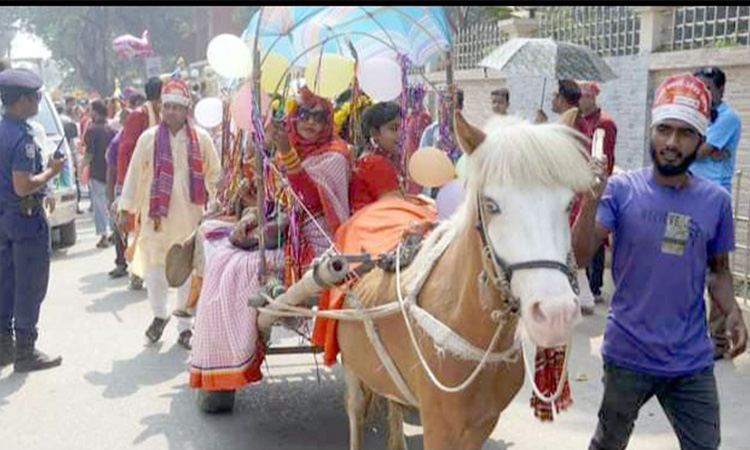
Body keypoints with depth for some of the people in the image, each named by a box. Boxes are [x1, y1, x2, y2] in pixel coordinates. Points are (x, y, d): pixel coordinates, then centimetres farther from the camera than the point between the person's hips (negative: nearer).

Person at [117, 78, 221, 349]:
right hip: (156, 215, 0)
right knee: (154, 267, 3)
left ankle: (185, 327, 18)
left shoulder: (201, 139, 2)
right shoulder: (148, 138, 1)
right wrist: (126, 209, 2)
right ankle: (159, 315, 29)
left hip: (190, 216, 0)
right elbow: (135, 175, 3)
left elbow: (214, 174, 8)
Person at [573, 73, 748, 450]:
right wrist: (591, 201, -32)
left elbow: (719, 270, 10)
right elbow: (580, 257, -17)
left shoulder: (716, 200, -3)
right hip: (628, 355, -1)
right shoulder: (621, 189, -11)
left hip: (692, 362, 2)